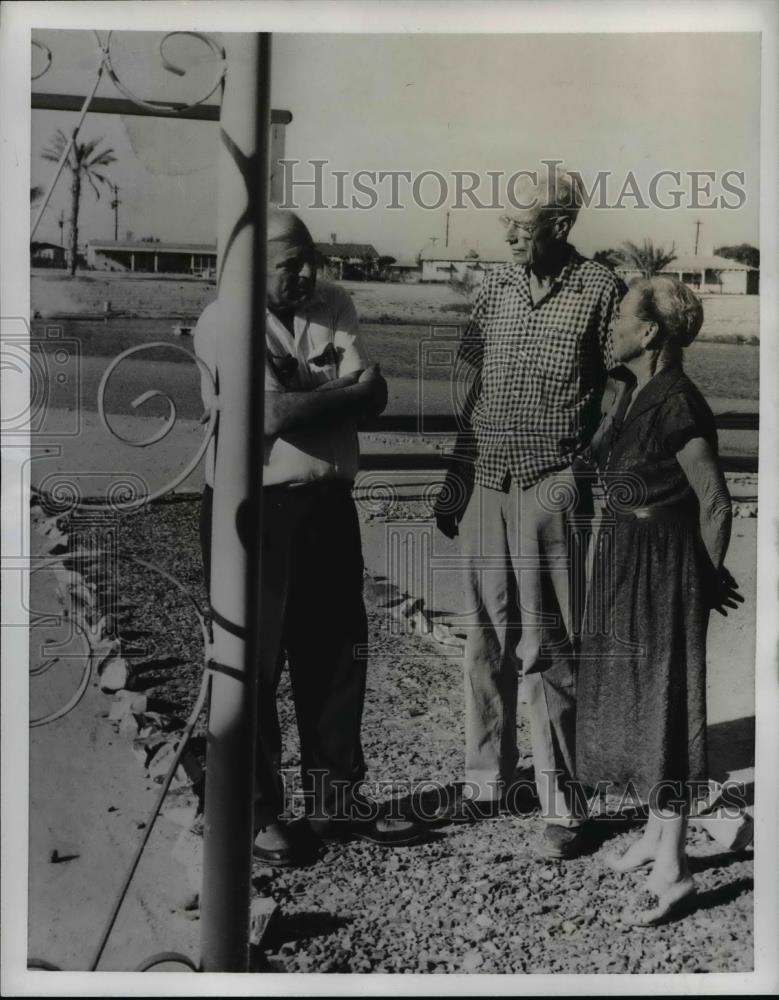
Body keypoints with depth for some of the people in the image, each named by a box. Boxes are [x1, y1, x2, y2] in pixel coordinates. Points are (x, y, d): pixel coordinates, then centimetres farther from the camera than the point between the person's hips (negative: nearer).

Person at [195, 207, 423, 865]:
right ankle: (257, 812, 19)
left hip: (329, 505, 6)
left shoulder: (334, 306, 7)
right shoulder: (225, 322, -10)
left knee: (338, 655, 12)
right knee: (255, 663, 4)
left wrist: (304, 400, -17)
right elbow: (272, 413, -23)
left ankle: (334, 802, 28)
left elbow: (376, 396, -4)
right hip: (253, 511, -5)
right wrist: (343, 393, -9)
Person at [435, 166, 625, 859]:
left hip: (550, 491, -4)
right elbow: (467, 386, 13)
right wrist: (454, 483, 12)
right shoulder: (495, 286, 9)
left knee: (547, 651, -1)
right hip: (484, 488, 4)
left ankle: (561, 806, 9)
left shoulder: (600, 290, -3)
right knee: (488, 641, 12)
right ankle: (488, 780, 26)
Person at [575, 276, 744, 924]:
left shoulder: (677, 405, -20)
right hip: (625, 559, 9)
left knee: (663, 701, -3)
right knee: (632, 695, 16)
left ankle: (673, 869, 8)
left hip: (664, 565, -9)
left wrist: (711, 576, -3)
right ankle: (658, 834, 32)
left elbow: (716, 503, -15)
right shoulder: (631, 394, 7)